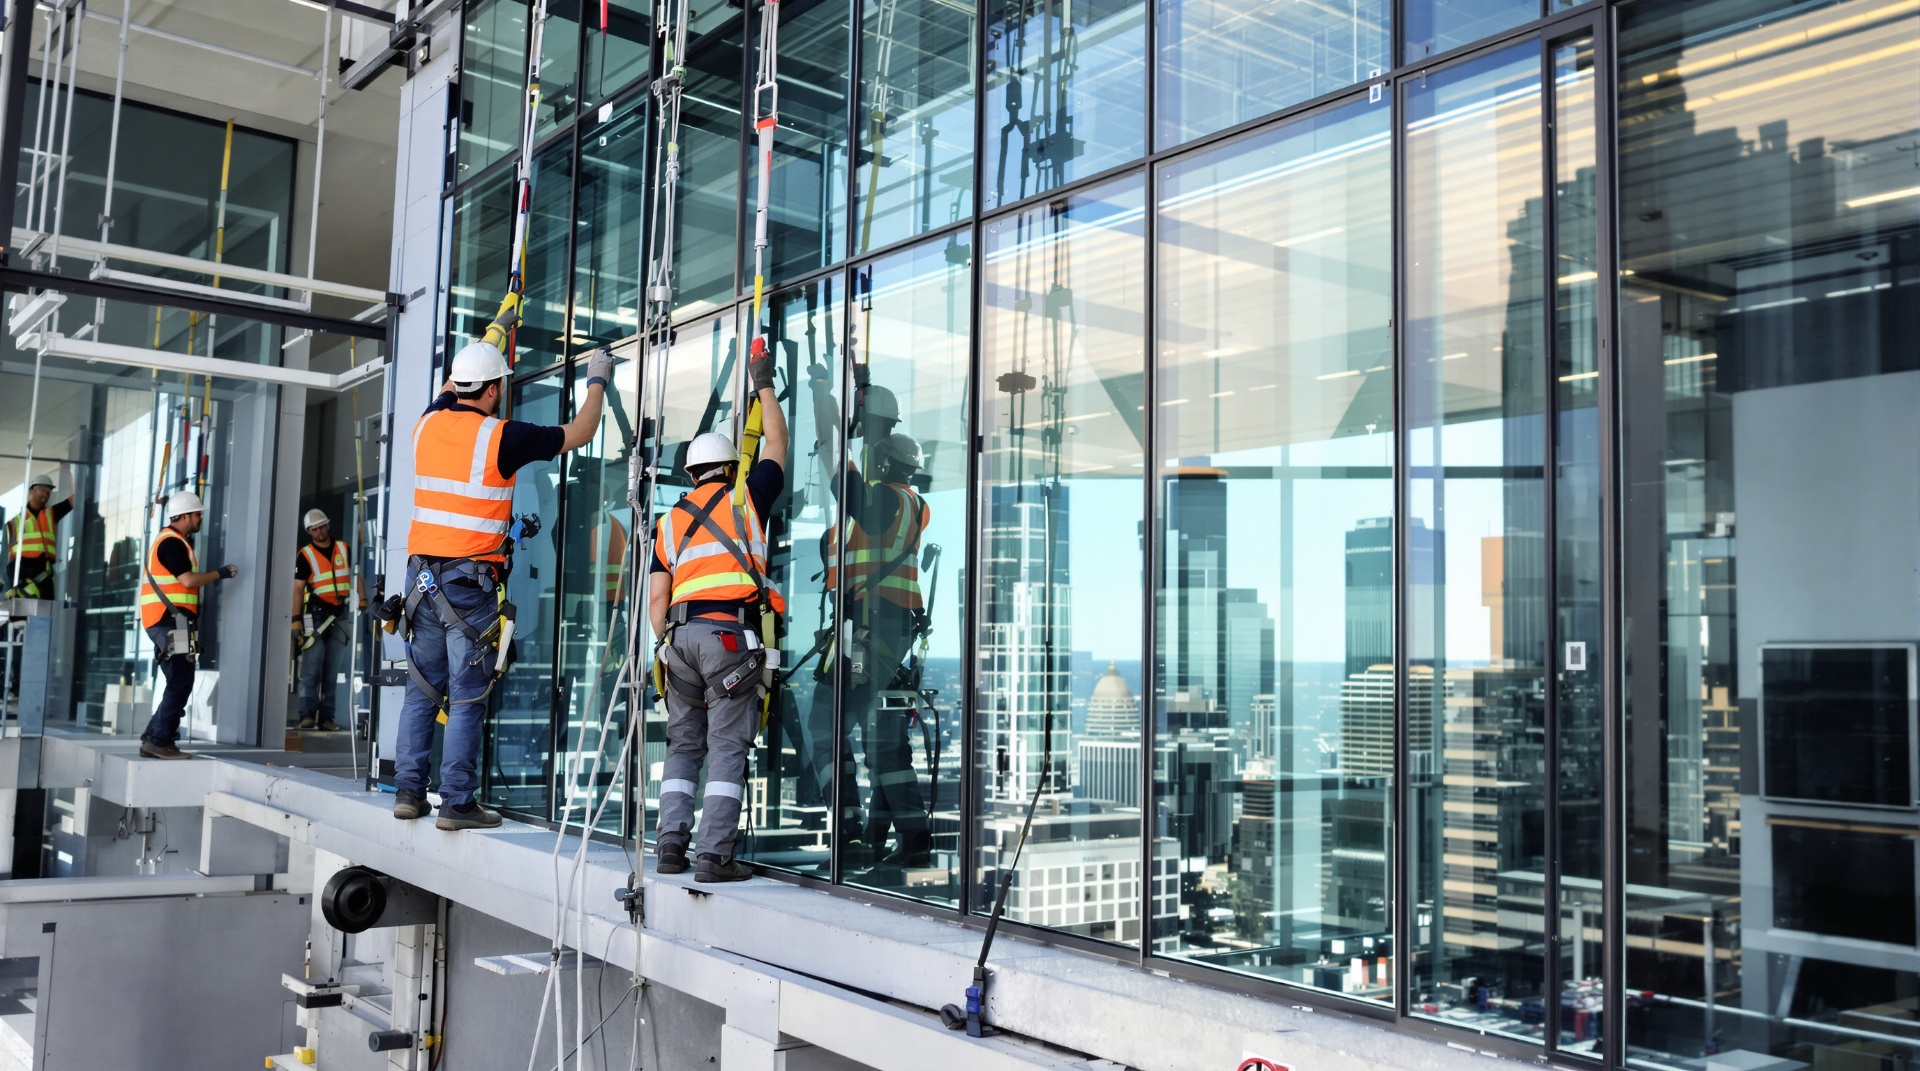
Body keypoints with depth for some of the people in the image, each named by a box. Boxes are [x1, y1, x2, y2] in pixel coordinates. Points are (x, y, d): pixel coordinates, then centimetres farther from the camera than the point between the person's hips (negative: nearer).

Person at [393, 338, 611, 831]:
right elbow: (579, 433, 1)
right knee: (467, 697, -2)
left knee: (422, 690, 13)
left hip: (422, 574, 6)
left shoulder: (428, 424, 7)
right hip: (470, 579, -6)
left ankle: (409, 791, 16)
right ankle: (457, 803, 0)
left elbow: (449, 389, 32)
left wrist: (490, 339, 42)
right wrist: (597, 382, 18)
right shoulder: (502, 436, -10)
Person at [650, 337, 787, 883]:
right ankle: (715, 855, -7)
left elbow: (657, 597, 11)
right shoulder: (744, 498, 8)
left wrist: (665, 646, 17)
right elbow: (776, 444, 21)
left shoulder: (670, 521, 19)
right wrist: (764, 385, 29)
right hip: (731, 632, -4)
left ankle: (671, 844, 10)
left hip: (681, 634, 4)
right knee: (727, 748, -4)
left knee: (683, 744, 13)